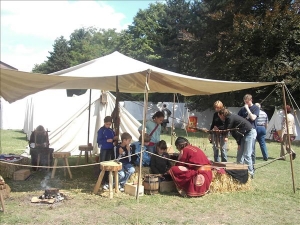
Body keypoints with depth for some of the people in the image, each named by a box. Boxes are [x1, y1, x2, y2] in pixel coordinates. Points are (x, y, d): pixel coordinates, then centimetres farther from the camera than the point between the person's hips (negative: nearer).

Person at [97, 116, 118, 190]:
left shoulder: (111, 130, 9)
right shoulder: (101, 130, -8)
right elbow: (98, 140, -13)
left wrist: (115, 138, -3)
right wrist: (107, 140, -22)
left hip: (111, 150, 6)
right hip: (104, 150, -6)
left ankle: (108, 181, 22)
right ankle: (104, 183, 1)